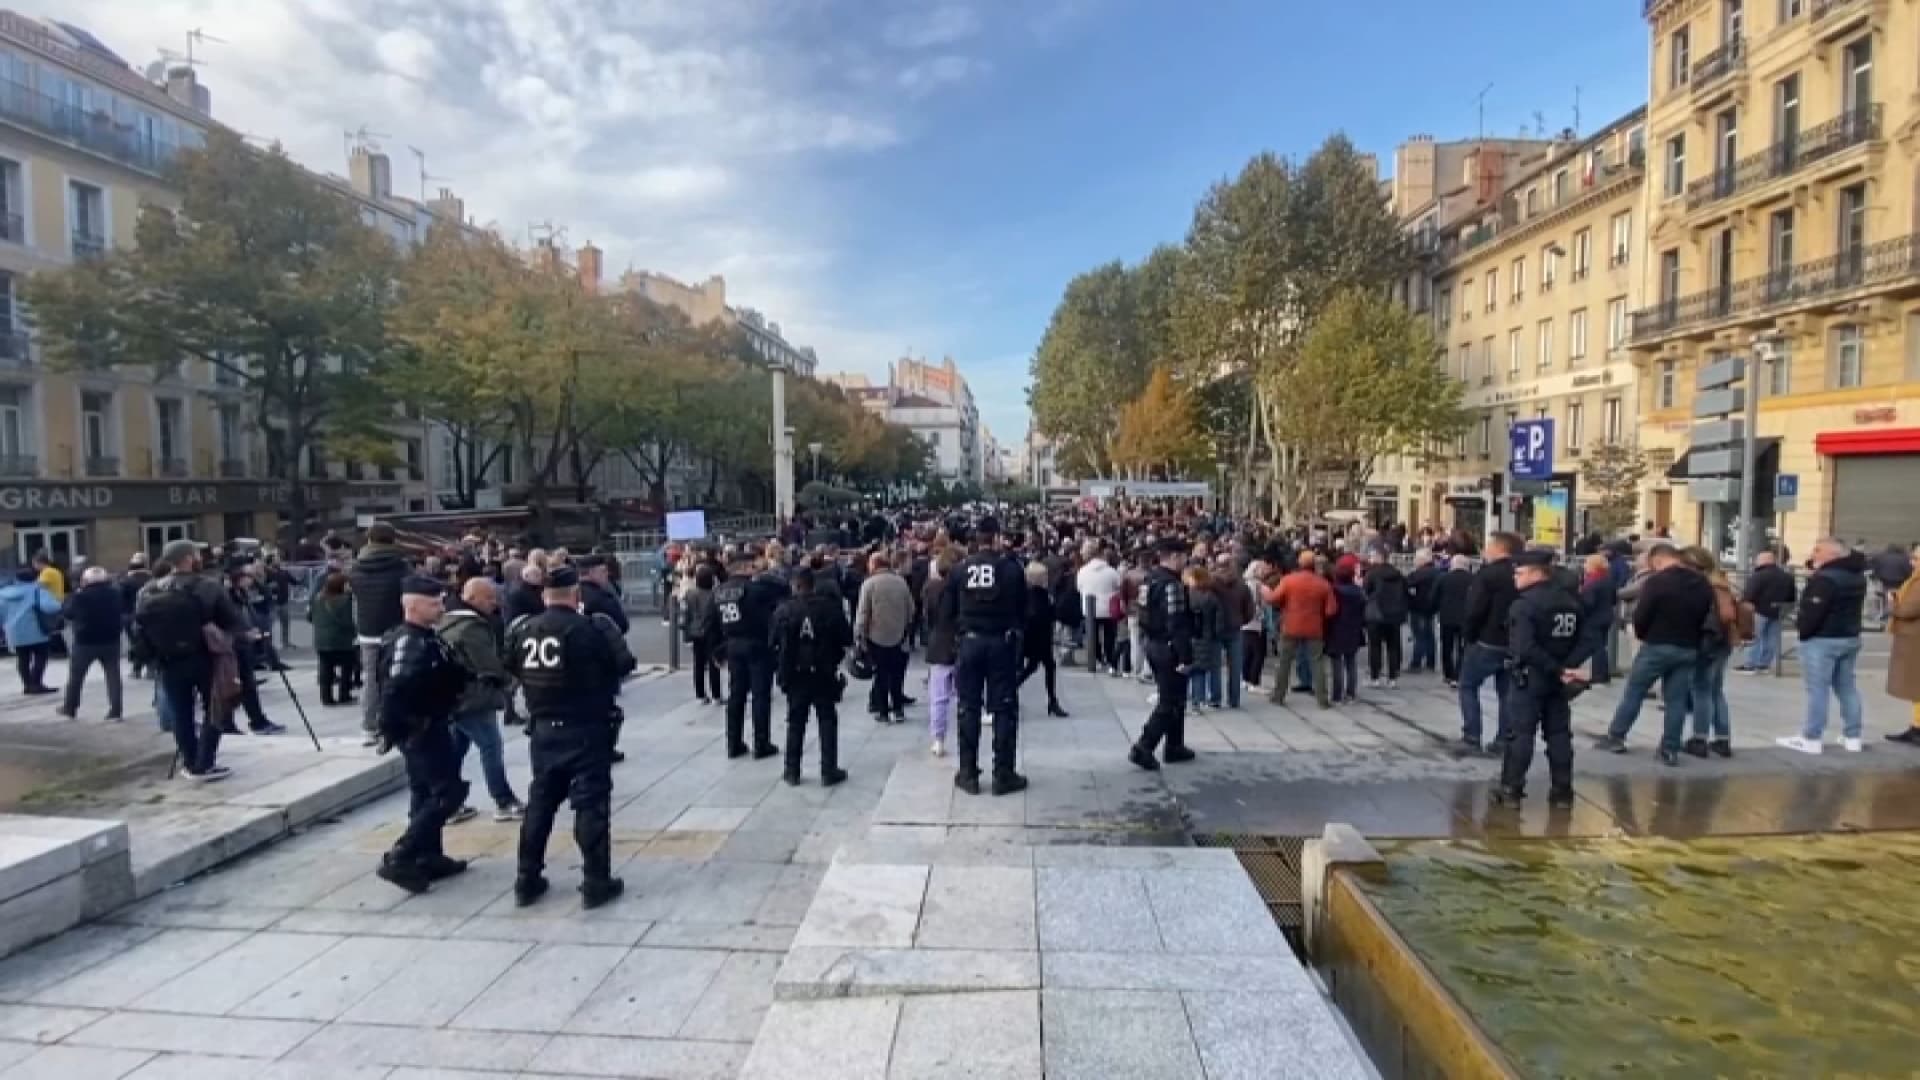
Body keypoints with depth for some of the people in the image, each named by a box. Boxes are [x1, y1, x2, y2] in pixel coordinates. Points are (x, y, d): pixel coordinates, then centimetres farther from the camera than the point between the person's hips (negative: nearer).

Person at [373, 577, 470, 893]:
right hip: (420, 730, -10)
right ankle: (399, 859, -7)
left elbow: (446, 678, 15)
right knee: (449, 792, -9)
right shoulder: (408, 643, -22)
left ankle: (429, 857, 28)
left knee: (427, 793, 17)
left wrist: (462, 675, -1)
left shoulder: (426, 638, 10)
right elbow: (395, 691, -30)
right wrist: (390, 732, -25)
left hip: (430, 727, 10)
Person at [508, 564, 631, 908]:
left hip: (543, 729, 5)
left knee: (540, 802, 16)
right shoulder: (589, 629, -16)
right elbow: (624, 665, -11)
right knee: (591, 804, 0)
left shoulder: (522, 630, 0)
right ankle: (596, 883, 3)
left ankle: (527, 880, 22)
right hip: (586, 729, -5)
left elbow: (511, 669, 13)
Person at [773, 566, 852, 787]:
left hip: (795, 675, 1)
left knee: (795, 723, 13)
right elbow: (846, 640, -7)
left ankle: (792, 771, 17)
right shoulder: (831, 607, -10)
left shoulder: (784, 610, -8)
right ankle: (829, 771, 9)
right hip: (824, 674, -1)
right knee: (827, 722, 8)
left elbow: (775, 644, -4)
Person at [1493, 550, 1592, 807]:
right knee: (1559, 733, 11)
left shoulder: (1523, 604, -16)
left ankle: (1511, 788, 3)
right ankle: (1562, 790, 14)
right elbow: (1586, 641, 4)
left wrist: (1557, 670, -17)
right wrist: (1568, 667, -6)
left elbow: (1524, 648, -25)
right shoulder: (1571, 602, 8)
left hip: (1529, 677, -6)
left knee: (1520, 732, -1)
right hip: (1558, 679, 6)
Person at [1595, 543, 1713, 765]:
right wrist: (1688, 636, 16)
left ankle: (1615, 737, 12)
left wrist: (1642, 635, 5)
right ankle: (1670, 750, 8)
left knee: (1633, 692, 6)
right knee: (1677, 699, 7)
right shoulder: (1703, 585, 8)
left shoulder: (1656, 581, -14)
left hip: (1657, 646, -5)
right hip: (1688, 649, 5)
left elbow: (1640, 616, -14)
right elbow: (1705, 616, 13)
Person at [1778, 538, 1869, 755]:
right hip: (1850, 638, 9)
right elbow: (1851, 607, 18)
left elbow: (1812, 612, -23)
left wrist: (1800, 626, -8)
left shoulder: (1825, 578, -21)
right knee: (1847, 687, 14)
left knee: (1817, 689, -5)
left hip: (1821, 640, -9)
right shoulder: (1858, 577, 13)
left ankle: (1811, 739, -2)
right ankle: (1853, 737, 19)